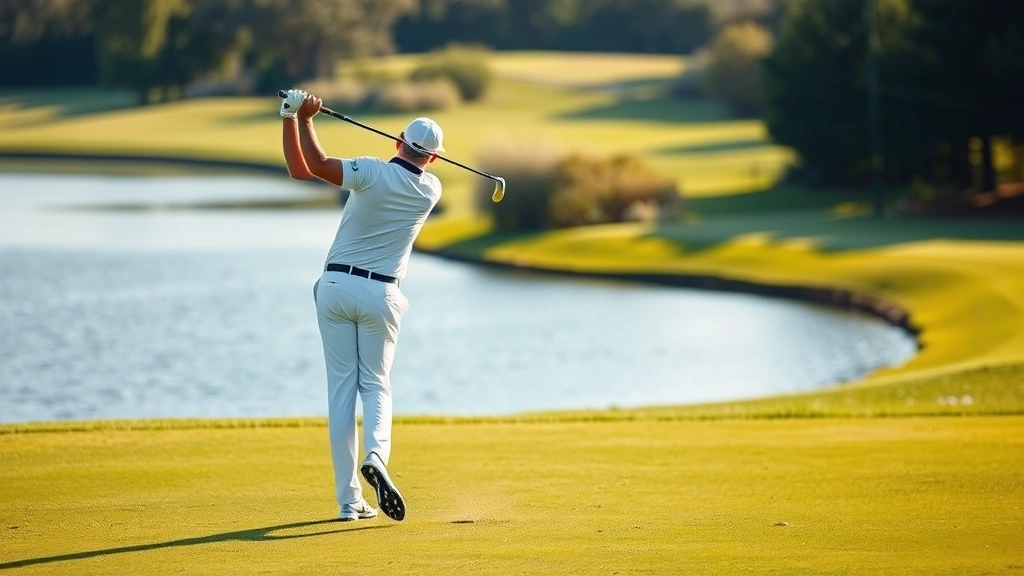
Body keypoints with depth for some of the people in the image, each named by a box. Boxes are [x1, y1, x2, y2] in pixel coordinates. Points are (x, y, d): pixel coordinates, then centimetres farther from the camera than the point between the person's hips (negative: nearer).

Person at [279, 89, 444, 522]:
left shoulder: (372, 173, -12)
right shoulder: (430, 191, -2)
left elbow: (306, 167, -18)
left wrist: (299, 118, -12)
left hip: (336, 286, -1)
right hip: (380, 294, 1)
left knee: (341, 388, 4)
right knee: (376, 385, 13)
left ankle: (349, 499, 0)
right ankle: (375, 456, -20)